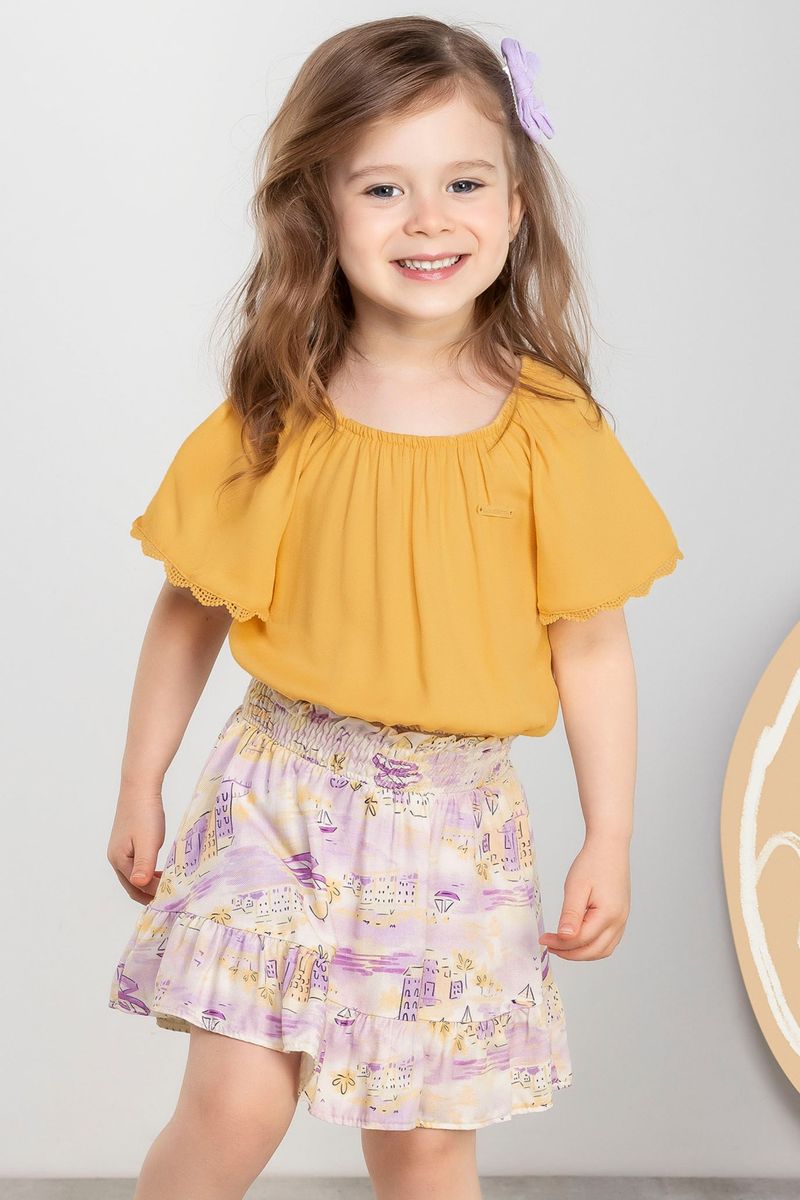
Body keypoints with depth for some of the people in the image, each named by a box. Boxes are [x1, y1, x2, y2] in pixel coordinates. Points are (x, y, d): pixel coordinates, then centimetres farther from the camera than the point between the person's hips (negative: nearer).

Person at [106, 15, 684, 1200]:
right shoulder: (273, 422, -6)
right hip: (286, 788, 0)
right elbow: (190, 611, 4)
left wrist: (610, 843, -1)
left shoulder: (550, 430, -7)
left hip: (456, 814, 0)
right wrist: (139, 788, 7)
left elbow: (591, 648, -2)